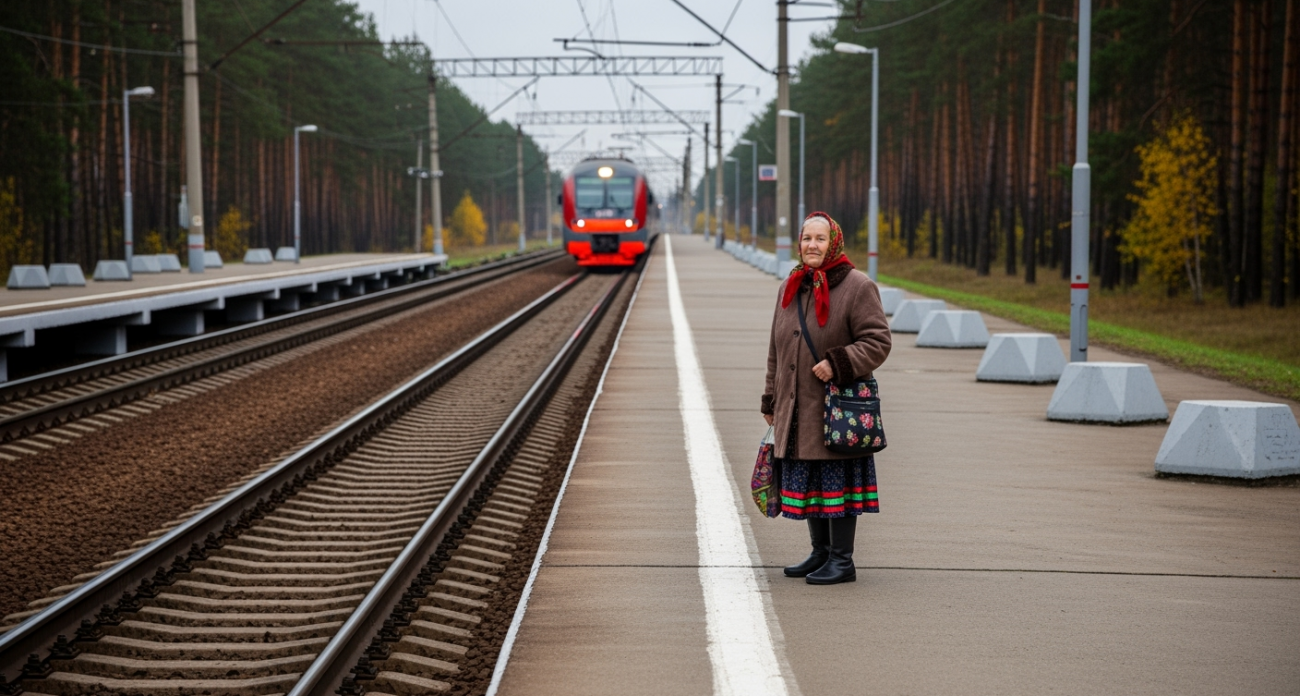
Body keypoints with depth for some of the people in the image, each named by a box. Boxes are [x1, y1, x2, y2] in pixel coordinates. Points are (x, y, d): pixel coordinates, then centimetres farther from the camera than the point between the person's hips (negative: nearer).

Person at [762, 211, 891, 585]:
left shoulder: (858, 287, -7)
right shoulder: (790, 288, 13)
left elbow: (877, 342, -10)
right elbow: (776, 350, 19)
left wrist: (838, 364, -22)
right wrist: (772, 400, 18)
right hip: (798, 410, 7)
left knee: (836, 483, -3)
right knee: (808, 482, 12)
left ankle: (842, 561, 5)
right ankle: (820, 553, 24)